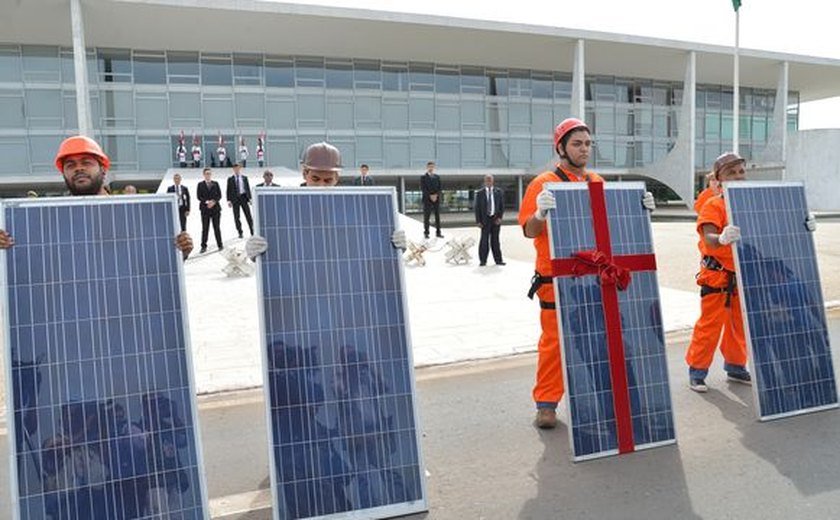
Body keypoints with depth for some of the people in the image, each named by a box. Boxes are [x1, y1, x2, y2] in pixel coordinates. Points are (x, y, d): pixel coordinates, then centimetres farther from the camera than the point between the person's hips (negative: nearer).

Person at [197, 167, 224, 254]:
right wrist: (207, 202, -16)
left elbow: (219, 195, 4)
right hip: (205, 209, -1)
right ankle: (203, 246, 3)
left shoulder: (215, 184, 10)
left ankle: (220, 245, 11)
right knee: (205, 228, -1)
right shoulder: (200, 185, 6)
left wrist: (214, 202, -13)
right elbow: (199, 196, -1)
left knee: (216, 227, 4)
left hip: (215, 208, 1)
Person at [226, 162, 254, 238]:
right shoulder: (230, 179, 5)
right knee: (236, 217, 1)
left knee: (248, 215, 0)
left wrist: (249, 198, 1)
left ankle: (252, 232, 7)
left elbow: (248, 188, 9)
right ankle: (240, 233, 9)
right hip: (235, 198, 0)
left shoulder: (244, 178, 9)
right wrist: (229, 200, -5)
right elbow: (228, 190, 4)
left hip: (244, 197, 1)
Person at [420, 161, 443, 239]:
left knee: (437, 216, 2)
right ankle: (426, 233, 2)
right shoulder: (423, 177, 1)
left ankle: (438, 233, 5)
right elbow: (422, 188, -7)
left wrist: (436, 195, -9)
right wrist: (430, 196, -15)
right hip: (427, 199, -3)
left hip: (436, 198, 4)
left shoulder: (437, 177, 13)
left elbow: (439, 188, 8)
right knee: (426, 216, -4)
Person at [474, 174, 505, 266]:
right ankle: (483, 260, 6)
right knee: (484, 240, -2)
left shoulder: (499, 191, 6)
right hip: (485, 219, -1)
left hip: (496, 219, 1)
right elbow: (477, 208, 1)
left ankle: (498, 260, 12)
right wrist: (478, 221, -6)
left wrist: (500, 217, -5)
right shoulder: (480, 193, 2)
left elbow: (502, 206, 6)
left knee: (495, 240, 7)